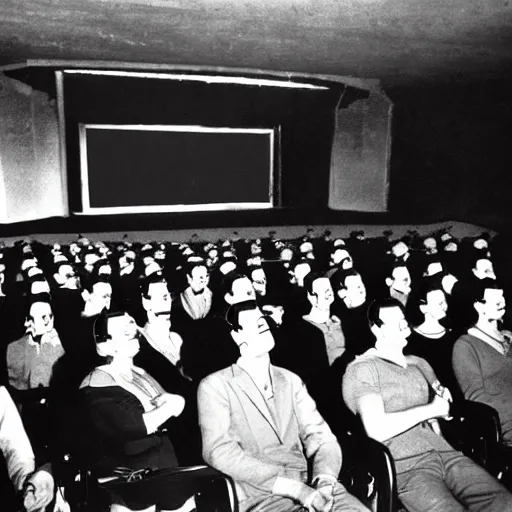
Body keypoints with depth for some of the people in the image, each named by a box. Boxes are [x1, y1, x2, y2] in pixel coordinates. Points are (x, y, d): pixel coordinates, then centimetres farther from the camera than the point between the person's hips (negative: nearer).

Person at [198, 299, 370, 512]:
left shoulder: (291, 381, 16)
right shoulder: (215, 386, 0)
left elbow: (320, 435, 8)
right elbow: (220, 452, -11)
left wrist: (326, 478, -13)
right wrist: (293, 488, -17)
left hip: (310, 485, 4)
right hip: (260, 493, -3)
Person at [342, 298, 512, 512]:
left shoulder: (419, 364, 21)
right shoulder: (362, 369, -2)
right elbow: (376, 430, -14)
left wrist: (443, 401, 3)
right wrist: (430, 409, -8)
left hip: (444, 452, 6)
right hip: (404, 465, -6)